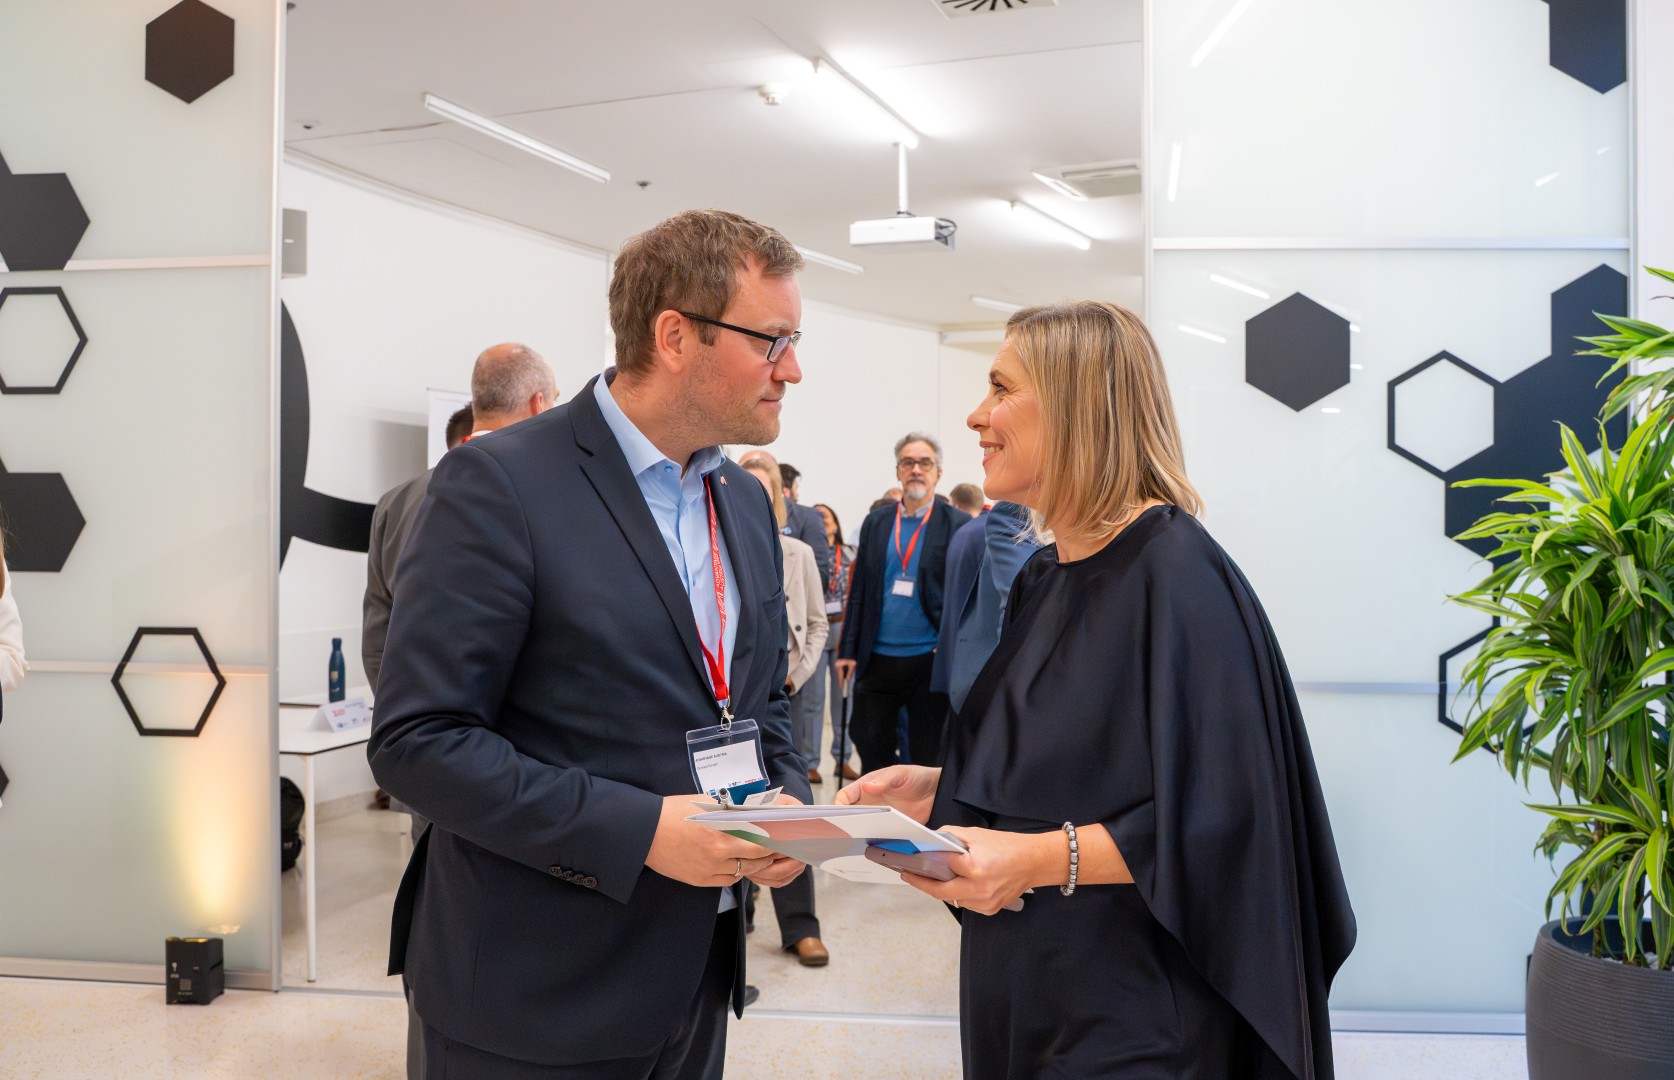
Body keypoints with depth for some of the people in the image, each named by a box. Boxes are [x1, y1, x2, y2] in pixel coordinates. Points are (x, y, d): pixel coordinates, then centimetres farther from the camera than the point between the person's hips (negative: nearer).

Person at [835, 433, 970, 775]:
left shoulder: (958, 526, -2)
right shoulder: (876, 522, 9)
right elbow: (859, 590, 9)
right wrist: (848, 650, 5)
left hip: (930, 661, -3)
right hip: (877, 659, 3)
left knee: (928, 756, 6)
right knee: (872, 752, 9)